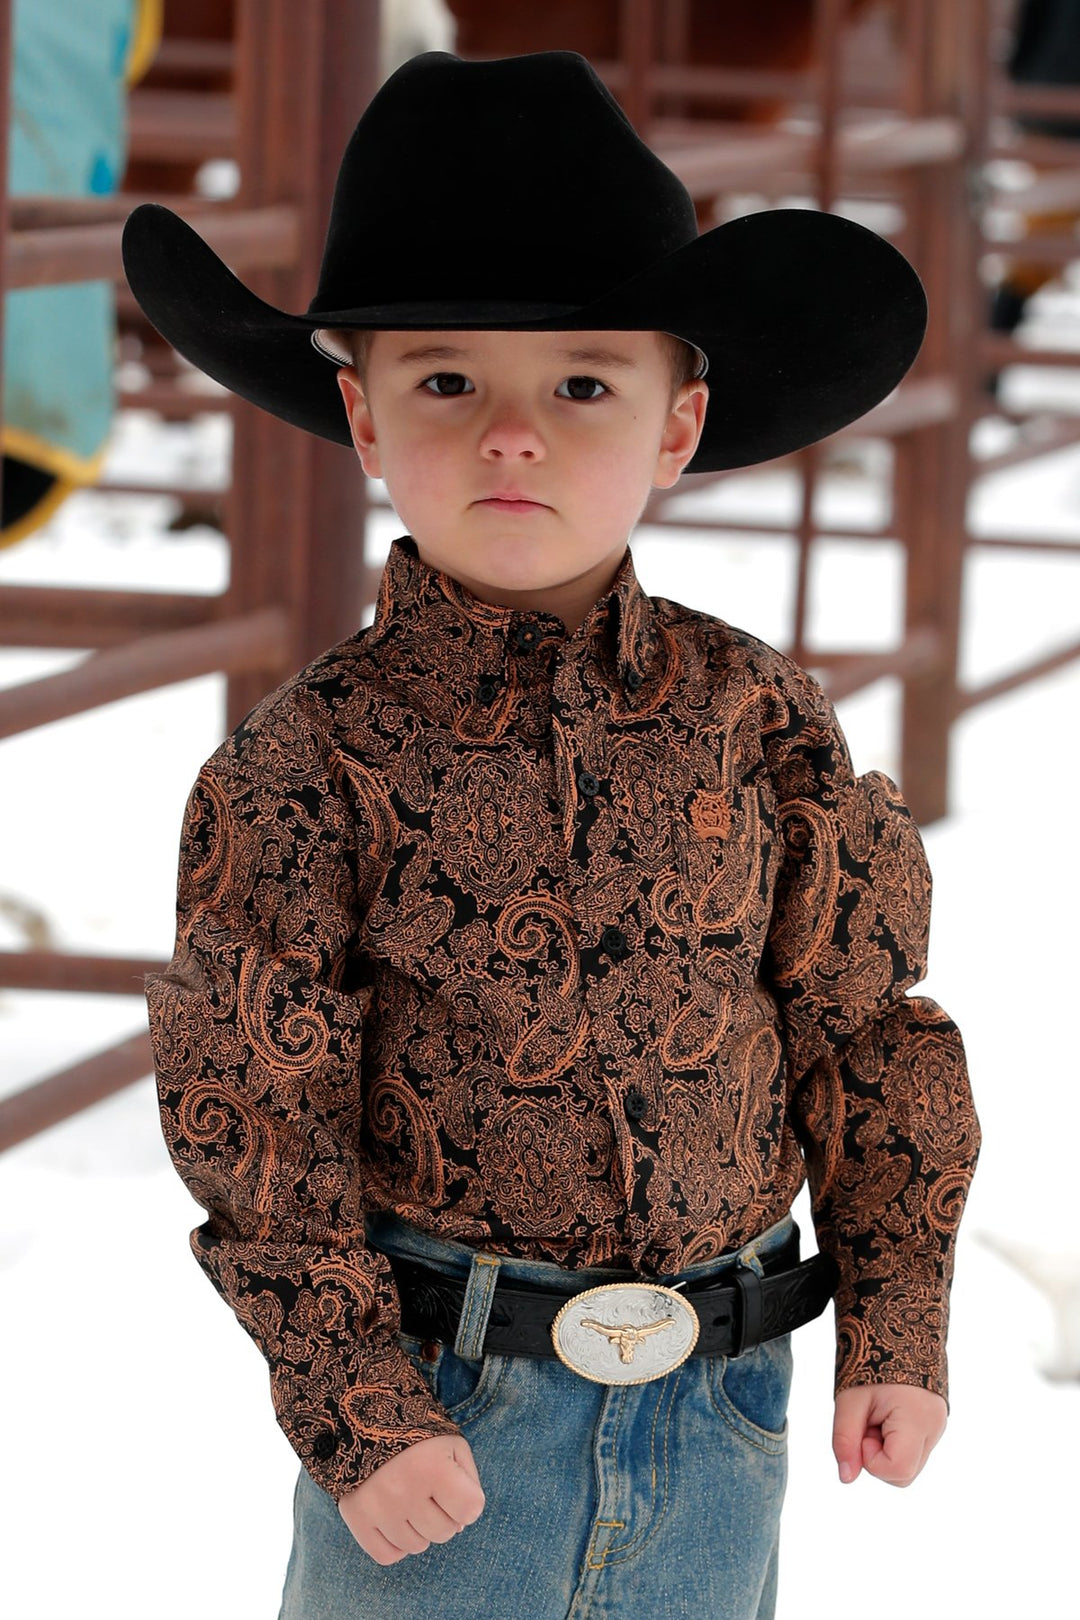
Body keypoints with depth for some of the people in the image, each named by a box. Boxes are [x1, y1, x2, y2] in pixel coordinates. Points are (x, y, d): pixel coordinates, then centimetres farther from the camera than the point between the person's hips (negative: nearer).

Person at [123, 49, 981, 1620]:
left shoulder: (759, 720, -1)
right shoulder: (311, 760, -9)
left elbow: (861, 1026, 6)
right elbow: (256, 1108, -8)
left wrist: (898, 1323, 4)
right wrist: (355, 1407, -11)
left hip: (719, 1406, 3)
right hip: (438, 1399, -3)